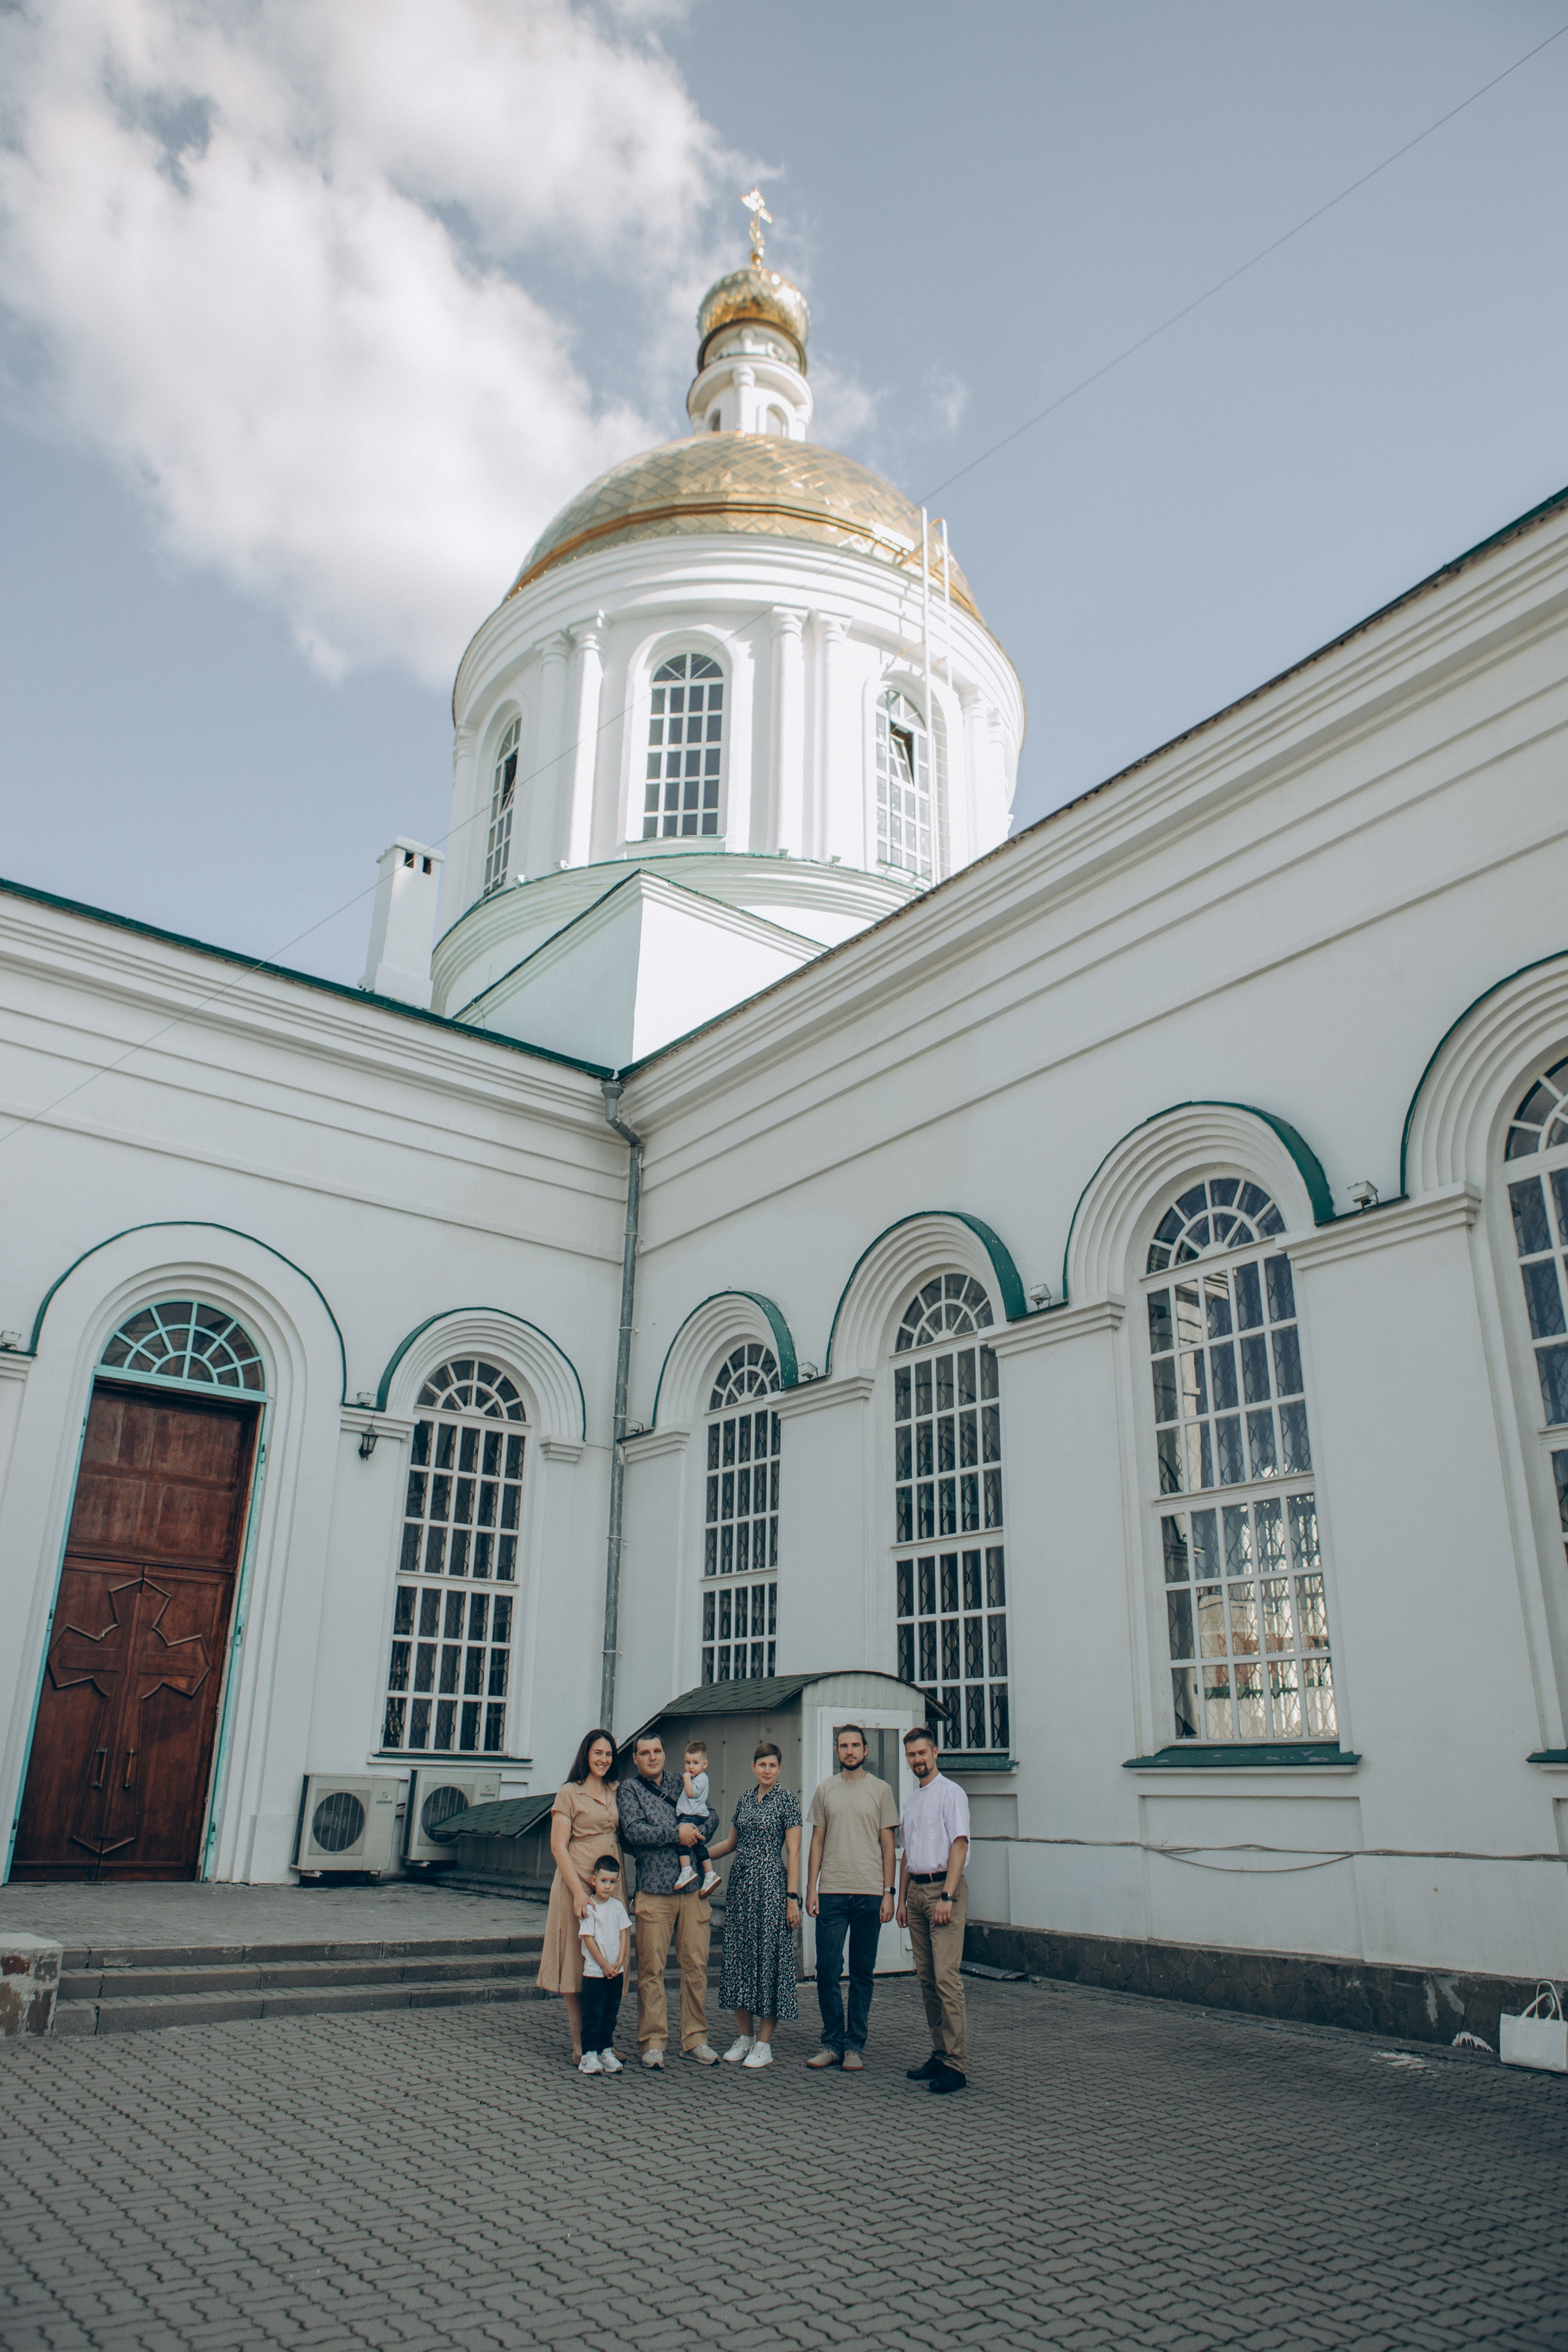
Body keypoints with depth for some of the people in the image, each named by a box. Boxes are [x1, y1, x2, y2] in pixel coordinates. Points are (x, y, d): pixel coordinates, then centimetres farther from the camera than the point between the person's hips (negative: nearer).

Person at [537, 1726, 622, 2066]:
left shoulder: (616, 1793, 13)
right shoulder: (569, 1793, -2)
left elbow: (622, 1837, 15)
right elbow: (558, 1847, -8)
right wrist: (579, 1892, -16)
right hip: (578, 1883, -5)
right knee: (576, 1965, -1)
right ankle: (579, 2047, 6)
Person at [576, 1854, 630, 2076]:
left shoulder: (618, 1906, 4)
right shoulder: (589, 1908, -11)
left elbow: (624, 1934, 6)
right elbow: (588, 1939, -13)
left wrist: (620, 1962, -5)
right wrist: (604, 1965, -12)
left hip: (616, 1971, 5)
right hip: (594, 1972, -5)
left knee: (611, 2014, 10)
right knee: (593, 2014, -1)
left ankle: (606, 2051, 19)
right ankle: (589, 2054, 6)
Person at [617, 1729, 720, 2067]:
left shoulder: (681, 1782, 15)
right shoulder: (629, 1789, 4)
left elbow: (711, 1817, 14)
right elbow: (633, 1830, -10)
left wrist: (696, 1833, -6)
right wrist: (676, 1833, -10)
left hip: (693, 1889, 3)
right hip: (654, 1891, -3)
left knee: (696, 1965, 3)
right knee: (651, 1969, -2)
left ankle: (695, 2039, 13)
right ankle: (653, 2042, 9)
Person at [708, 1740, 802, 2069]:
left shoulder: (787, 1799, -5)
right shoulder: (746, 1798, 11)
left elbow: (793, 1852, -8)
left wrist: (792, 1898, -12)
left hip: (771, 1884, -6)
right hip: (740, 1884, 6)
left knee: (768, 1956, -3)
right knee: (738, 1957, 7)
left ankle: (764, 2044, 5)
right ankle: (744, 2036, 18)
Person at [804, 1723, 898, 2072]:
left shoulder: (880, 1790, 4)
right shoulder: (825, 1791, 9)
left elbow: (887, 1844, 4)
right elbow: (817, 1842, 10)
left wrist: (889, 1892, -3)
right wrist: (811, 1889, 3)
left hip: (869, 1894, -1)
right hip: (831, 1893, 1)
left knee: (863, 1973, 5)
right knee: (827, 1969, 0)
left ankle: (854, 2046, 13)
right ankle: (832, 2042, 13)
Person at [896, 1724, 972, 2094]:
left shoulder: (950, 1793, -4)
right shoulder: (911, 1799, 18)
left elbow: (959, 1845, -11)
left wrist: (946, 1897, -17)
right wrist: (902, 1899, 16)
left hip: (943, 1887, -7)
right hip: (916, 1890, 7)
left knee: (946, 1977, -11)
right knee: (926, 1977, 7)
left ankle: (955, 2064, -9)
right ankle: (939, 2053, 13)